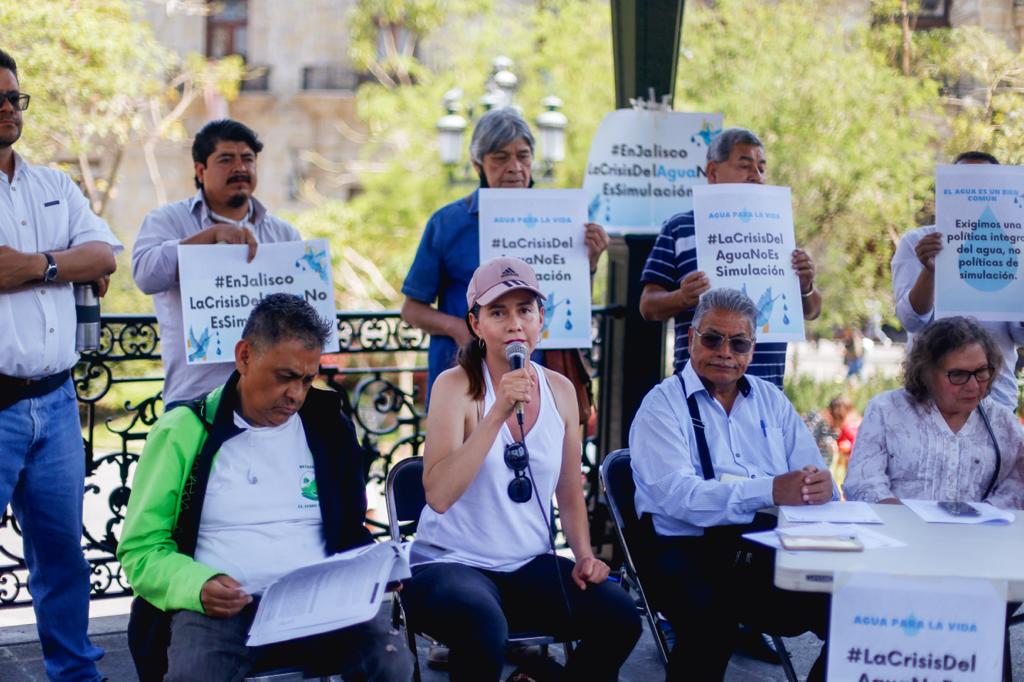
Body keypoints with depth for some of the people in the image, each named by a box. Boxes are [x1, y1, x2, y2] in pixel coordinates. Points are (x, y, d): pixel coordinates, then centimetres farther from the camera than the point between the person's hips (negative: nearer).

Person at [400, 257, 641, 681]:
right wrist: (499, 413, -28)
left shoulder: (560, 390, 5)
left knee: (618, 615, -19)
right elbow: (438, 496, -23)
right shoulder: (456, 386, -9)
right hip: (452, 563, -5)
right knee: (483, 626, -36)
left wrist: (583, 555, -2)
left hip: (530, 566, 5)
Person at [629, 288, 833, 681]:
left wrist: (820, 487, -18)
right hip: (689, 552, -4)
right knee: (712, 620, -36)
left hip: (772, 549, 5)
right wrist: (770, 490, -27)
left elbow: (813, 479, 9)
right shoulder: (663, 405, 1)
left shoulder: (771, 401, 17)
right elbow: (675, 494, -16)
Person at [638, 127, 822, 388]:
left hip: (767, 386, 3)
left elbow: (811, 311, 17)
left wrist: (805, 287, -5)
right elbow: (648, 305, 2)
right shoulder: (679, 229, 6)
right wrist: (683, 298, -18)